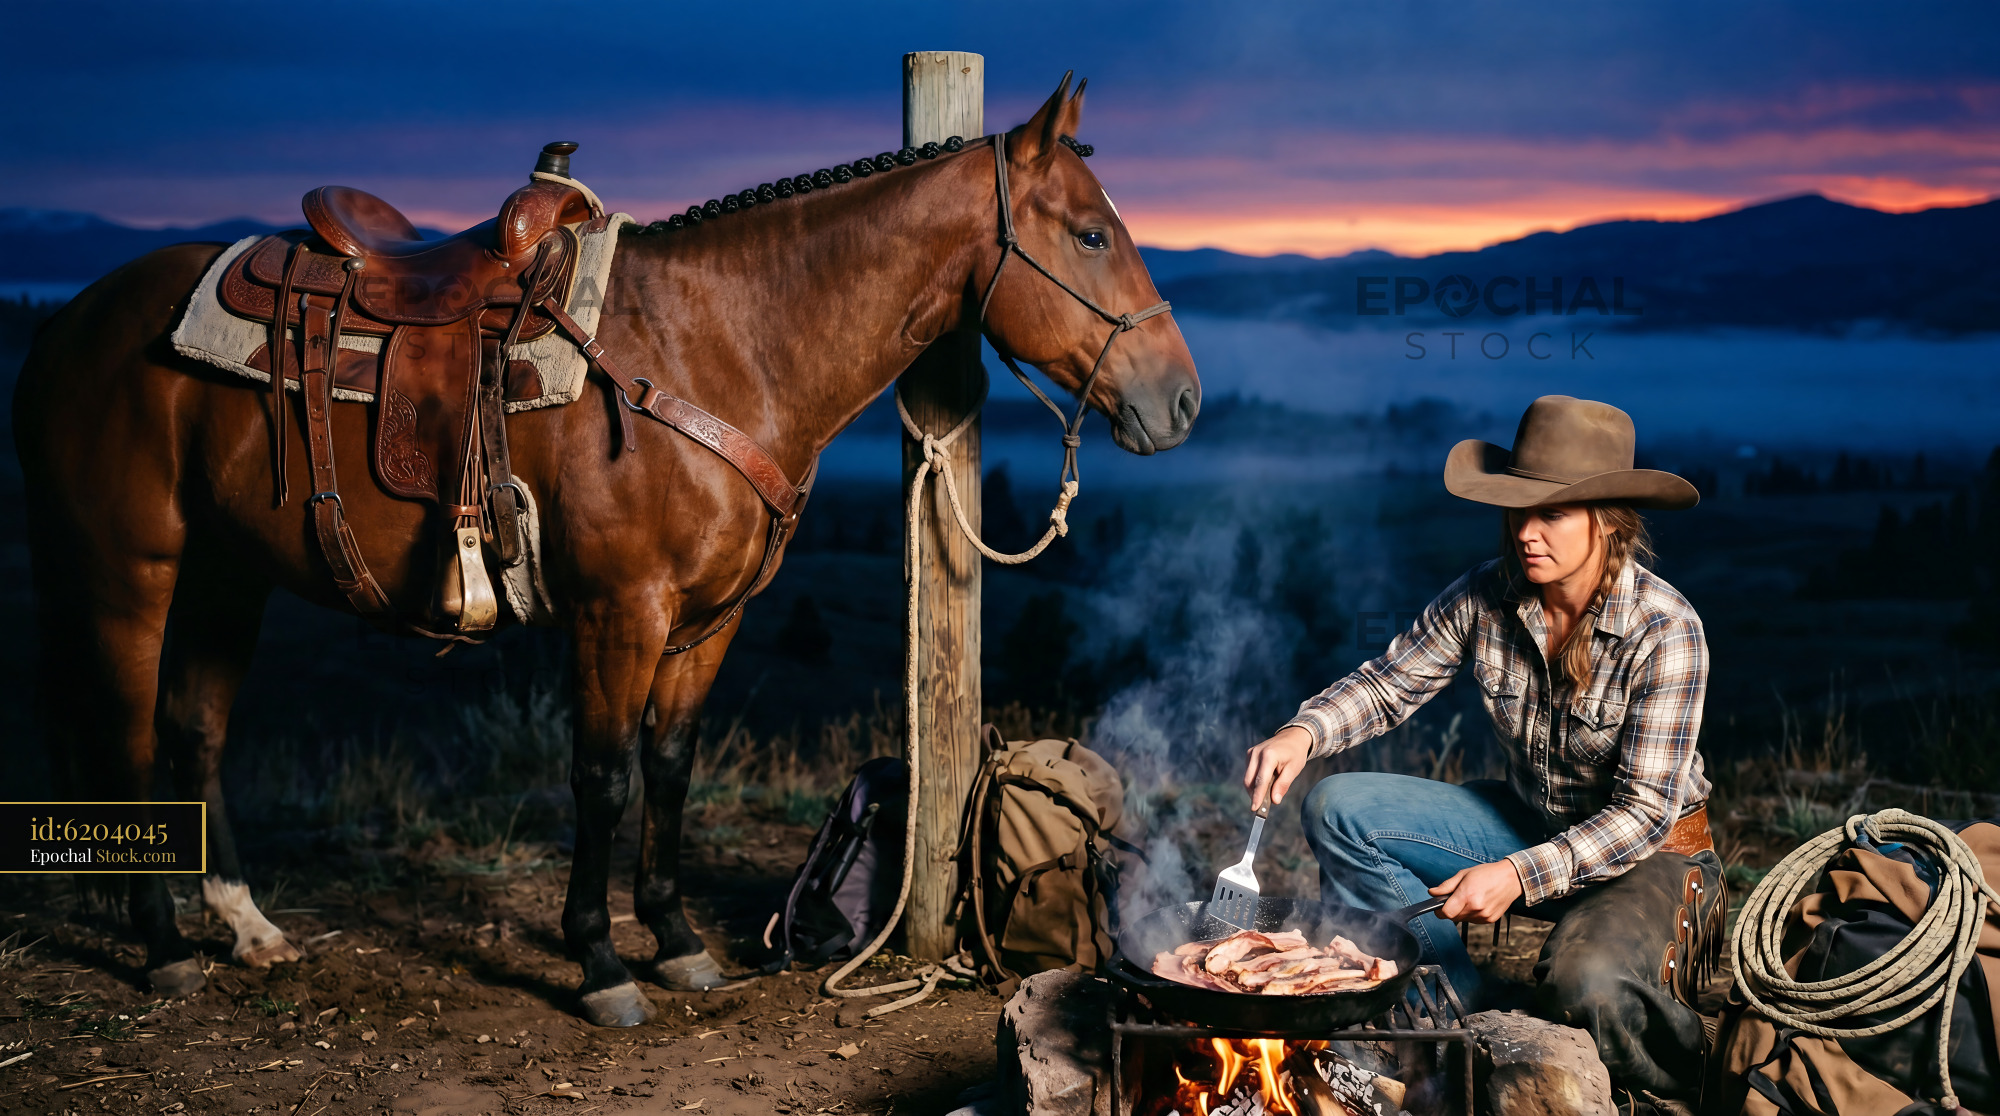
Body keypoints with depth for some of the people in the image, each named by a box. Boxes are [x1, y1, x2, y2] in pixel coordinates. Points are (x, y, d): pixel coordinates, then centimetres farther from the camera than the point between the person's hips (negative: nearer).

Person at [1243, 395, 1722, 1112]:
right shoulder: (1485, 598, -12)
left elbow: (1644, 812, -25)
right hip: (1529, 826, 6)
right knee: (1337, 810, -8)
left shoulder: (1665, 631, -25)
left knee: (1581, 980, -37)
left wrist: (1520, 876, -36)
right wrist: (1303, 735, -21)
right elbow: (1389, 683, 0)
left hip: (1652, 850, -6)